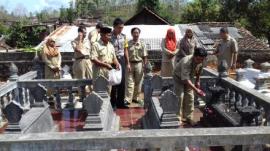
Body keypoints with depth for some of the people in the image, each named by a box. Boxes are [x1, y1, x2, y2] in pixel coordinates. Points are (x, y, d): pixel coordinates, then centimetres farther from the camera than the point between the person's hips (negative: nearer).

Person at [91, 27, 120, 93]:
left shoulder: (111, 46, 14)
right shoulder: (96, 45, -7)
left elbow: (114, 57, 20)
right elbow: (93, 59, -15)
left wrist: (117, 64, -2)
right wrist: (105, 65, -20)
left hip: (109, 71, 6)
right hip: (99, 71, -6)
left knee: (108, 90, 11)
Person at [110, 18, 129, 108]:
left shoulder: (123, 37, 7)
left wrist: (128, 63, 12)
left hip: (122, 60, 5)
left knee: (122, 81, 8)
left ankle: (120, 102, 21)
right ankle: (113, 102, 17)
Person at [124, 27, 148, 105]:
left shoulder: (142, 44, 5)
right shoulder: (128, 43, 2)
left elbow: (144, 56, 5)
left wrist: (144, 66, -1)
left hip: (139, 64, 2)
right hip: (130, 64, -2)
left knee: (138, 82, 9)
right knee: (129, 82, -4)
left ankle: (136, 98, 23)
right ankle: (127, 99, -4)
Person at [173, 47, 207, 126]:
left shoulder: (201, 62, -21)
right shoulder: (186, 62, -41)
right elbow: (185, 79, -42)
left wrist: (197, 81, 10)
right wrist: (196, 90, -43)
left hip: (190, 77, 6)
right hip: (179, 77, -5)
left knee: (190, 97, 3)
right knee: (179, 97, -12)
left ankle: (189, 117, 13)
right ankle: (178, 117, 1)